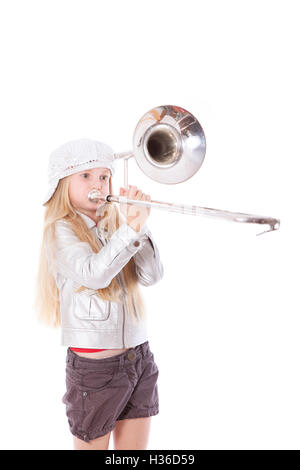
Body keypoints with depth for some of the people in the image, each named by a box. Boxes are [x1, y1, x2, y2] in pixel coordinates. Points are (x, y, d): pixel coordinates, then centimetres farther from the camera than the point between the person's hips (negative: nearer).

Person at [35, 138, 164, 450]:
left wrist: (140, 225, -13)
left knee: (135, 448, 15)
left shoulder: (114, 225, 8)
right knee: (93, 445, 11)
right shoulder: (62, 230, -8)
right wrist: (130, 229, -29)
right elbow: (94, 274, -26)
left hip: (139, 356, 5)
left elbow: (151, 276, -3)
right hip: (95, 364, -5)